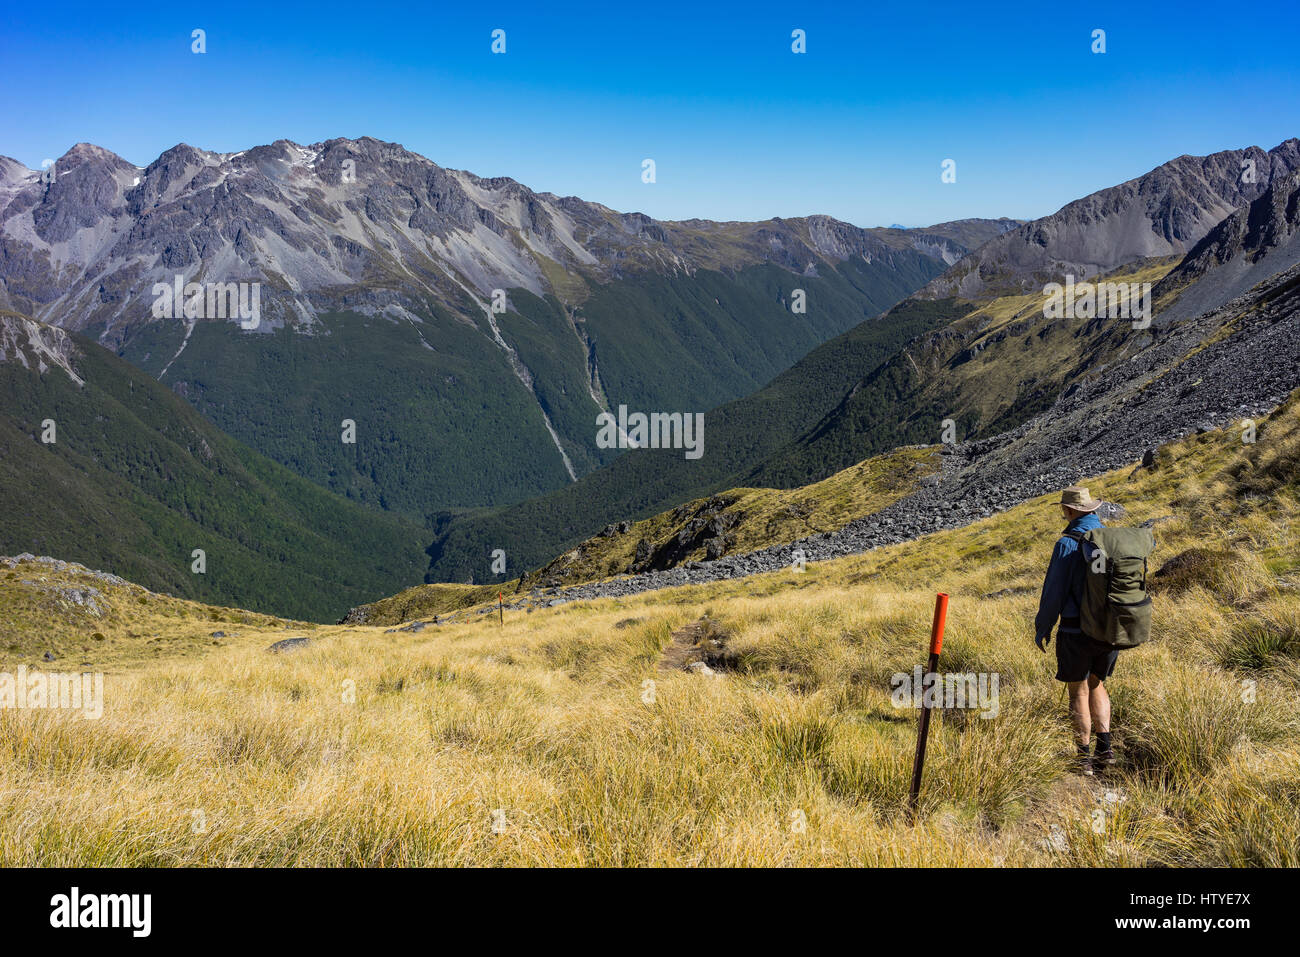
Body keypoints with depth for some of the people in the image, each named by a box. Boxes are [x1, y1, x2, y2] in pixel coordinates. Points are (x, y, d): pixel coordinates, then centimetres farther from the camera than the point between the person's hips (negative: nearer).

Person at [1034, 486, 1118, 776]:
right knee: (1096, 685, 22)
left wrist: (1042, 629, -1)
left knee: (1078, 691, 7)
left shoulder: (1067, 543, -14)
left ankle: (1083, 759, 11)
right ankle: (1104, 748, 12)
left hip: (1077, 631, -5)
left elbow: (1054, 591, -12)